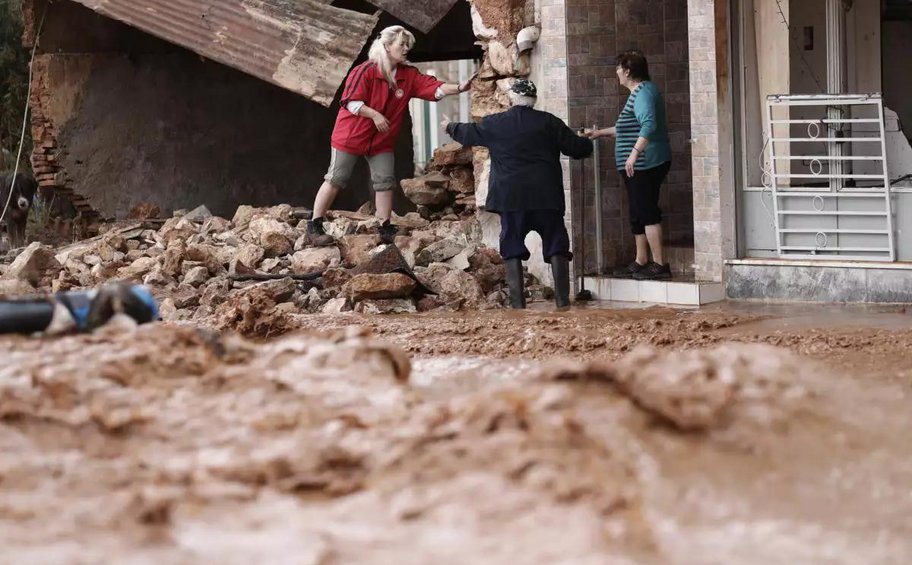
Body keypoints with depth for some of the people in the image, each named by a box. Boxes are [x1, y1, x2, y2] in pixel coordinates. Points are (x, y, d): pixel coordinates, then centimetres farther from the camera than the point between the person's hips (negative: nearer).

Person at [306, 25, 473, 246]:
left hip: (382, 140, 6)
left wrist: (459, 88, -26)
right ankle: (314, 226, 3)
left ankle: (386, 228, 11)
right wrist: (374, 115, -28)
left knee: (385, 181, 3)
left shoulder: (409, 75, -2)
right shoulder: (365, 71, -19)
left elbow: (434, 87, -12)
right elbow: (350, 101, -20)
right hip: (351, 135, -6)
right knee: (336, 179, -2)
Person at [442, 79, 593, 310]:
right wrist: (586, 142, 27)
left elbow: (467, 133, 19)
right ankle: (563, 301, -4)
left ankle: (518, 303, 0)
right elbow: (577, 148, 3)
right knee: (556, 247, 4)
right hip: (546, 196, 0)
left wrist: (450, 126, 40)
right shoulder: (549, 122, 0)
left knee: (513, 249, 6)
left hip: (511, 198, 0)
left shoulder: (494, 124, 3)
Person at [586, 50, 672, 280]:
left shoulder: (643, 93, -14)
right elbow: (630, 129, 32)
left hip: (644, 164, -11)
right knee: (638, 214, 14)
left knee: (647, 213, -10)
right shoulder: (640, 92, 20)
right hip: (640, 166, 11)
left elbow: (649, 125, -29)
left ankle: (659, 265, -10)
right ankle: (641, 262, 21)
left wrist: (634, 153, -32)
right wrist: (601, 133, 36)